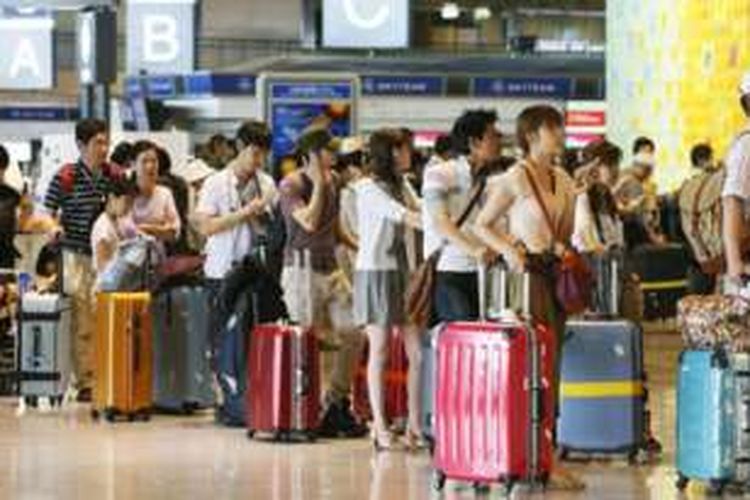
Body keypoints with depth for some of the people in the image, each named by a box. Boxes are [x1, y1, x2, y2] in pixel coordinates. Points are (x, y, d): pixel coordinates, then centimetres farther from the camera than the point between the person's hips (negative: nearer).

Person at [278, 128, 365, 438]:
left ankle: (337, 401, 9)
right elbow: (309, 222, -22)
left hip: (331, 270, 7)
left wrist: (359, 247, 9)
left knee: (353, 332, -2)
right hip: (302, 271, -7)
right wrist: (318, 184, -17)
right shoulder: (291, 186, -9)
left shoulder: (332, 183, 14)